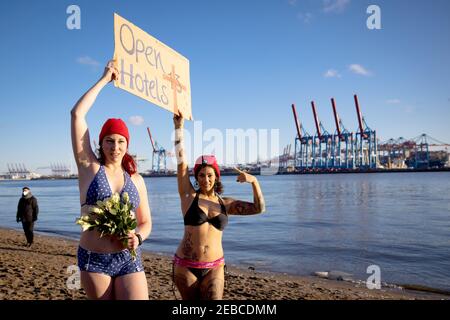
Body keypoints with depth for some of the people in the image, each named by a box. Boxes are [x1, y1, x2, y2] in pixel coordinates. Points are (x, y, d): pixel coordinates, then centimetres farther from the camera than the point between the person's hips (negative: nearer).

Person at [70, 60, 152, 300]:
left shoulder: (136, 180, 7)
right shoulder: (89, 167, 1)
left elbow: (146, 222, 13)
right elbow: (77, 114, -5)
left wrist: (138, 237, -10)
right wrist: (104, 80, 0)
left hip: (130, 259, 1)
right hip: (94, 259, -1)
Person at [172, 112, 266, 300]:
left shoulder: (225, 203, 5)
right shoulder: (189, 196, -3)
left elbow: (259, 208, 1)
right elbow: (181, 161, -9)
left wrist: (254, 181, -12)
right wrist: (179, 127, -13)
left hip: (214, 267, 2)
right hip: (186, 266, -1)